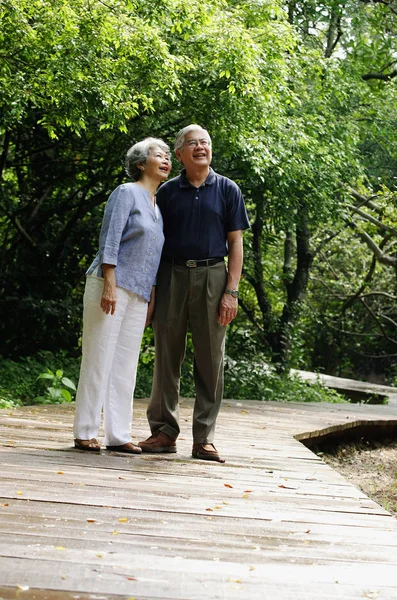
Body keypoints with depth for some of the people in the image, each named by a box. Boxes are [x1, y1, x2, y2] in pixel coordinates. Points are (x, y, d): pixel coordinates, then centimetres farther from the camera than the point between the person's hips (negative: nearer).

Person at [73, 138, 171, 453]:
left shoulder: (158, 207, 18)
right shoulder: (126, 193, -4)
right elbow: (110, 241, -12)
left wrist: (151, 302, 16)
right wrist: (110, 285, -20)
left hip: (138, 294, 7)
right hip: (110, 285, -7)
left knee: (126, 365, 6)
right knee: (99, 359, -5)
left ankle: (118, 435, 10)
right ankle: (85, 432, 0)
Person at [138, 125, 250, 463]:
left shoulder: (227, 190, 7)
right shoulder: (168, 191, 9)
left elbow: (236, 242, 4)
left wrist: (231, 292, -5)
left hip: (211, 276, -1)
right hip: (171, 275, 1)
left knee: (211, 360, 0)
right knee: (167, 357, 3)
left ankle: (204, 438, 6)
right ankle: (164, 431, 12)